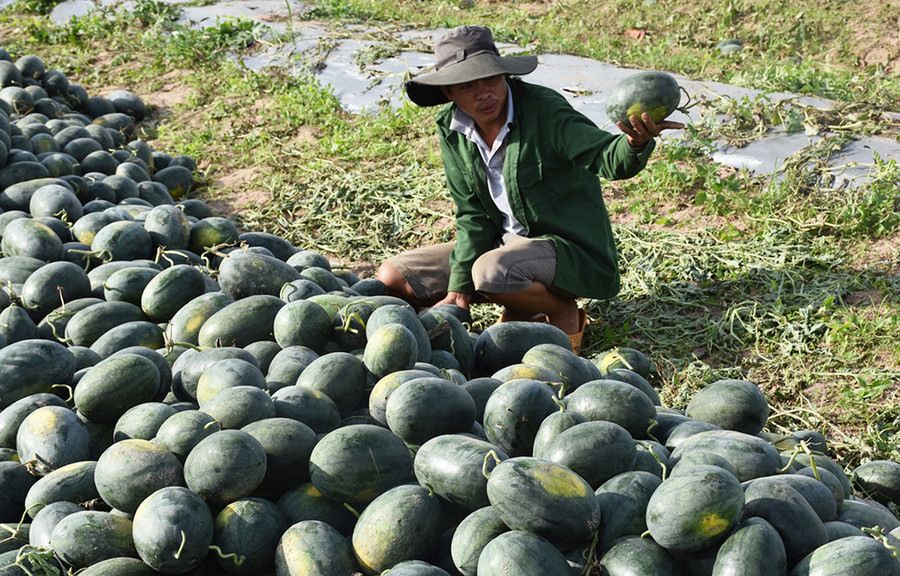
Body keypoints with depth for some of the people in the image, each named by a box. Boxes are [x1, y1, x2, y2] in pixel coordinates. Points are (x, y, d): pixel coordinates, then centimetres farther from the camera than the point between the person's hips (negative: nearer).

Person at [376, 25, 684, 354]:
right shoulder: (452, 128, -3)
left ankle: (563, 311, -5)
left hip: (571, 247, -7)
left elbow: (608, 158, -31)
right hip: (506, 243, 7)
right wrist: (459, 291, -7)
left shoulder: (543, 109, -20)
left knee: (491, 273, -39)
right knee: (392, 278, 2)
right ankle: (523, 309, 5)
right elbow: (473, 215, 1)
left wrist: (636, 142, -56)